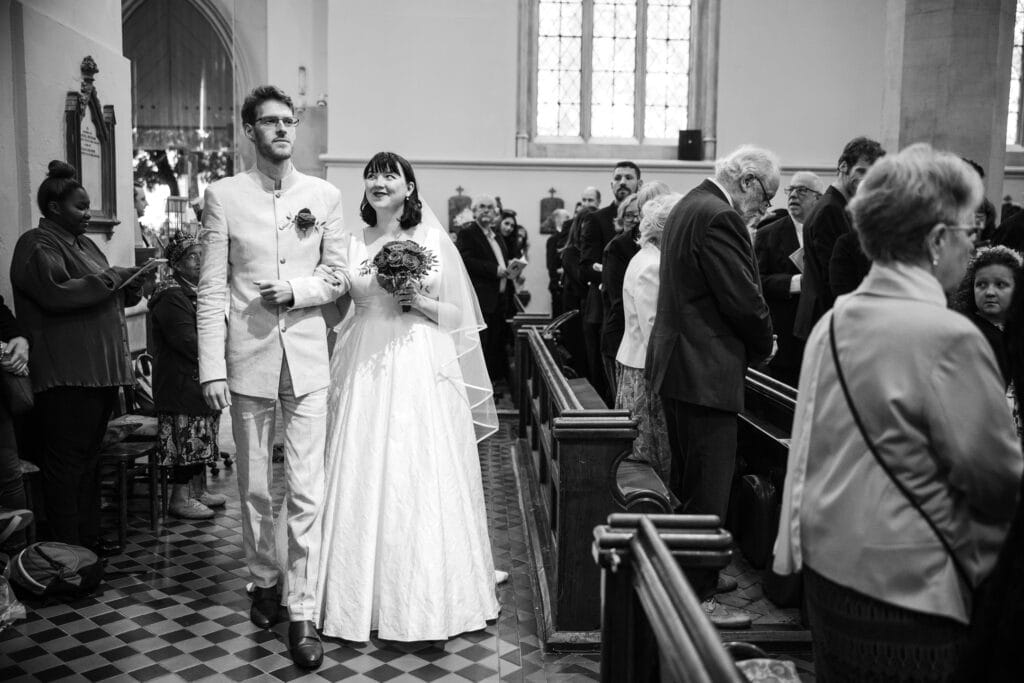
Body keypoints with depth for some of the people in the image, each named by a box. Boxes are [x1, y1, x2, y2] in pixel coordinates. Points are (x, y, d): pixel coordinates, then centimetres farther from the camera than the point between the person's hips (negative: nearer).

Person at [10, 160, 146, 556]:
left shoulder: (81, 243, 20)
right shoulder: (37, 246, -7)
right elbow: (56, 292, -22)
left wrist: (128, 291, 7)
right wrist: (111, 278, -16)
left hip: (98, 371, 9)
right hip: (65, 374, -9)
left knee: (89, 455, 13)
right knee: (67, 461, -4)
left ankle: (89, 538, 21)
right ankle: (68, 549, 1)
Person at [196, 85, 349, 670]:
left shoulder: (325, 195, 4)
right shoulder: (224, 196, 1)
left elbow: (339, 278, 8)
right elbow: (212, 289, -2)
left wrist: (296, 290, -12)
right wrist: (212, 369, -7)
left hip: (307, 358, 0)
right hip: (248, 358, 0)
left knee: (307, 492, -3)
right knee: (255, 486, 13)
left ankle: (303, 611, 5)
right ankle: (266, 581, 33)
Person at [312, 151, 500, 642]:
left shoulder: (434, 241, 4)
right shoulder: (351, 243, 9)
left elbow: (457, 316, 4)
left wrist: (420, 303, -11)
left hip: (422, 375, -2)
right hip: (366, 375, 2)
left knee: (423, 485, -1)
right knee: (364, 483, 2)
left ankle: (426, 602, 10)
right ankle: (365, 598, 15)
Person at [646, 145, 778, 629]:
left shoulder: (690, 206, 15)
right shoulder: (719, 217, -18)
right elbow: (743, 299, -20)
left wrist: (753, 344, 13)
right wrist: (763, 347, -1)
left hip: (676, 365, 11)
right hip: (705, 371, -11)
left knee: (687, 484, 21)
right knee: (708, 492, -3)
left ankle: (691, 573, 35)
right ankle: (696, 598, 6)